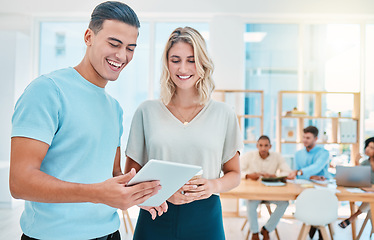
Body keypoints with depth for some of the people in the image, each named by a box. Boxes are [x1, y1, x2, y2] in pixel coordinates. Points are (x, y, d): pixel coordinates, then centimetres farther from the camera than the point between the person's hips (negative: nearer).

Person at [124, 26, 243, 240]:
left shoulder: (224, 114, 1)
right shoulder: (147, 111, 1)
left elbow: (234, 174, 9)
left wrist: (214, 186, -11)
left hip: (205, 221, 1)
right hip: (155, 220, 0)